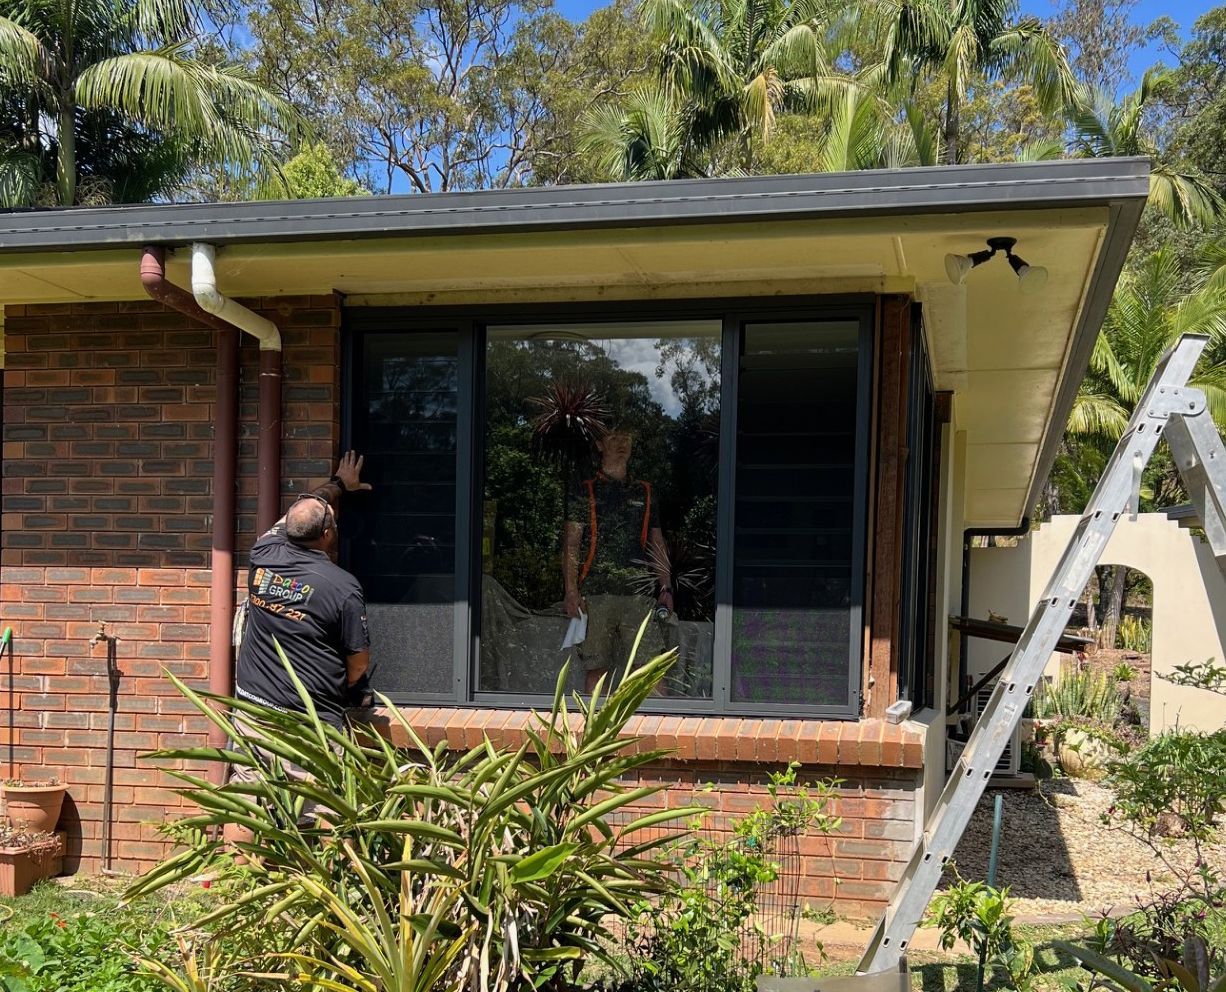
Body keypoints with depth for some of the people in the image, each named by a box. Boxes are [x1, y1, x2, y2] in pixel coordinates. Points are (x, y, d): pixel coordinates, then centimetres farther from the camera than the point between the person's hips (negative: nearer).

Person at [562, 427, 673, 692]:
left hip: (639, 592, 2)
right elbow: (571, 544, 4)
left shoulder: (645, 492, 18)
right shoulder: (586, 491, 10)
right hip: (595, 593, -1)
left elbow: (657, 544, 20)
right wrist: (571, 591, -8)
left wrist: (665, 588, 8)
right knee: (595, 668, 0)